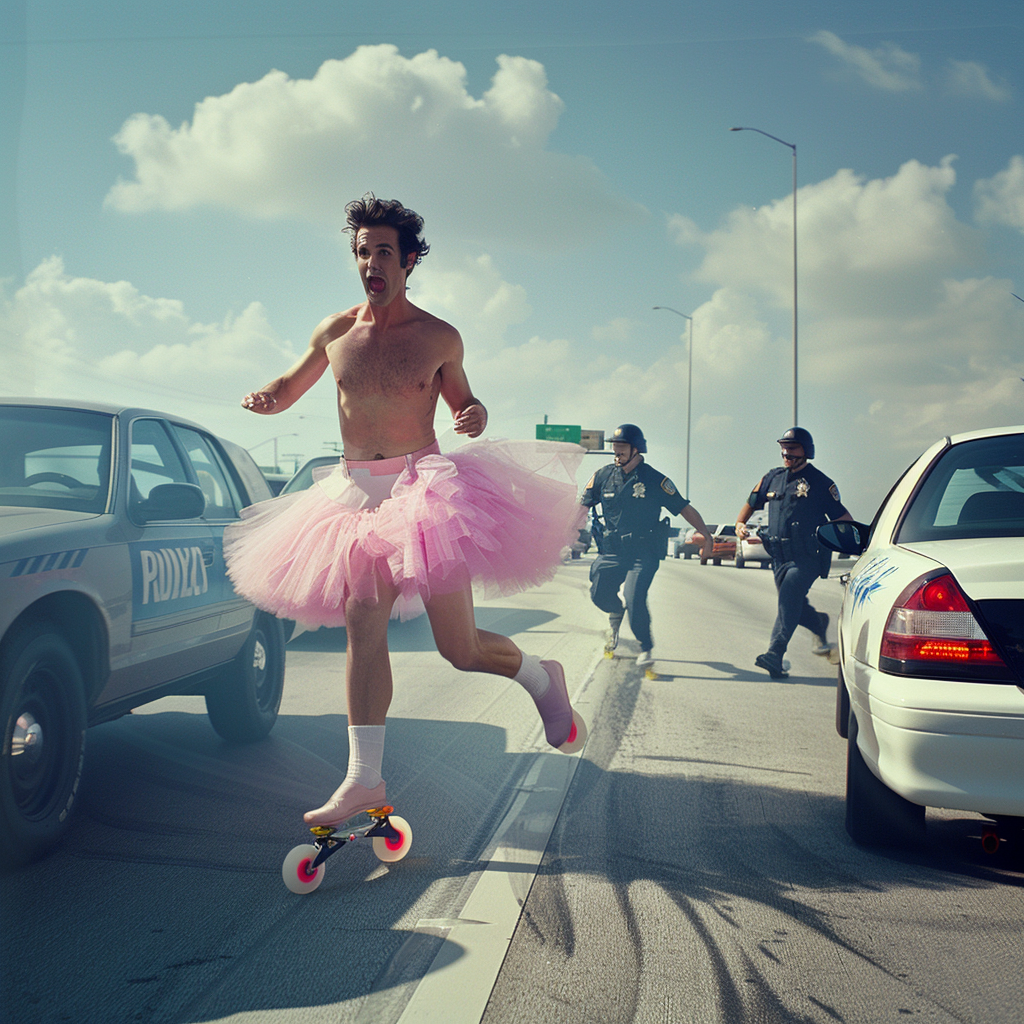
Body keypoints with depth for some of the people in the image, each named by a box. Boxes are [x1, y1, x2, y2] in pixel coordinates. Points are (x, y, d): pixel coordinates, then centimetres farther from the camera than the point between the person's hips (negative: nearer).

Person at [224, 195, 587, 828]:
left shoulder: (439, 338, 0)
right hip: (357, 495, 3)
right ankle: (365, 778, -1)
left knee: (461, 649, -2)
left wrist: (476, 415, -9)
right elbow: (289, 389, 22)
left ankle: (541, 677, 29)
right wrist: (265, 397, -2)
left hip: (423, 490, -3)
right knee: (363, 629, -7)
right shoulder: (335, 332, 8)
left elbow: (462, 401, 15)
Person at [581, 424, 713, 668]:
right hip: (611, 550, 4)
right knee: (599, 593, -5)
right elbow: (582, 506, 12)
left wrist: (707, 536, -7)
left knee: (634, 597, -20)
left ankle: (646, 648, 2)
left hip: (644, 553, -4)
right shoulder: (603, 475, 3)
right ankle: (616, 613, 33)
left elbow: (684, 508, -1)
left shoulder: (655, 480, -5)